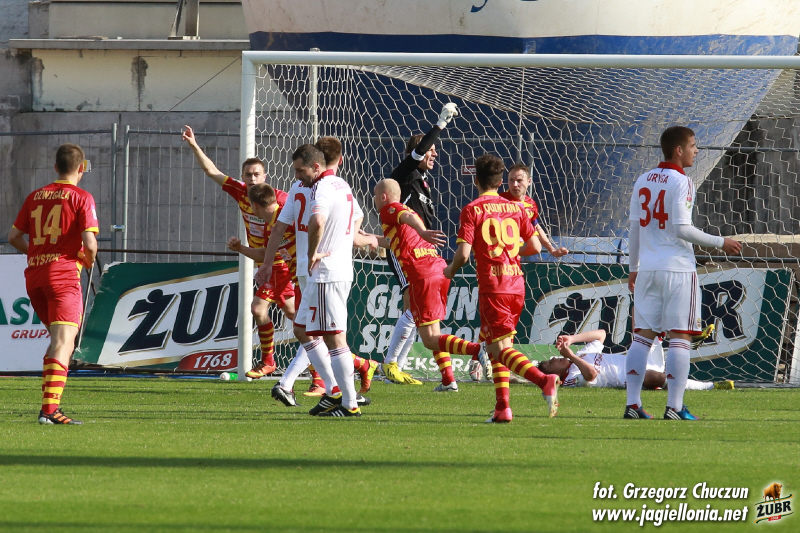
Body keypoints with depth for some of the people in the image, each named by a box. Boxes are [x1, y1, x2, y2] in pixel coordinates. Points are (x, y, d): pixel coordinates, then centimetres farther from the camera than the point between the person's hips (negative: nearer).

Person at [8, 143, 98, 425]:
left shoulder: (35, 197, 13)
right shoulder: (81, 198, -4)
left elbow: (14, 236, 14)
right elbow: (89, 243, -12)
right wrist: (89, 261, 9)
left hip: (34, 275, 6)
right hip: (64, 273, -6)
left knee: (60, 339, 21)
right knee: (63, 342, -11)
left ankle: (49, 400, 18)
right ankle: (50, 408, -24)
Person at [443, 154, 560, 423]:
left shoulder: (472, 210, -5)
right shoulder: (515, 208, 10)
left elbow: (463, 253, -11)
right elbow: (535, 246, 10)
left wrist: (451, 271, 9)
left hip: (492, 286, -6)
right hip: (517, 284, 6)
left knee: (502, 348, -8)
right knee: (492, 343, 18)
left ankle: (544, 380, -33)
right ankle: (502, 407, 10)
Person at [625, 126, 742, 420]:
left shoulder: (643, 181, 11)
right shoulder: (681, 182, -9)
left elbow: (635, 228, 12)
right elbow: (681, 229, -15)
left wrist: (634, 268, 19)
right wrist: (720, 242, -6)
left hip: (647, 267, 6)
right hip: (678, 268, -6)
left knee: (642, 336, 7)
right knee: (680, 338, -2)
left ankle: (632, 404, 4)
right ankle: (674, 407, -6)